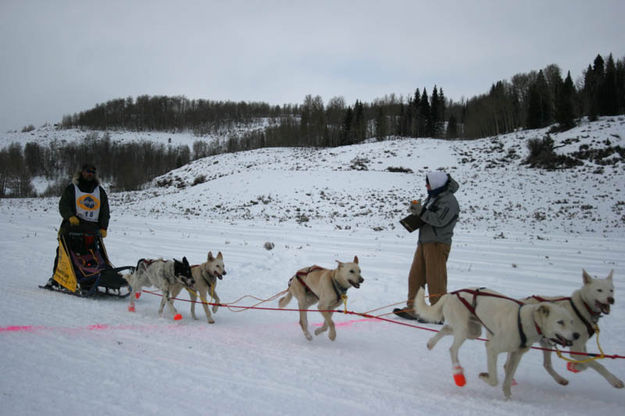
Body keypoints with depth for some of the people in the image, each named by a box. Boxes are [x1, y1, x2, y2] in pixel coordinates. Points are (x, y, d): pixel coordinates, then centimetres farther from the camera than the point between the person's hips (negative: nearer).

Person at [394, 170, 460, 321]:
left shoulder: (449, 200, -12)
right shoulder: (432, 197, 16)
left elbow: (440, 220, -22)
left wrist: (421, 212, -20)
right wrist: (417, 210, 2)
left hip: (438, 244, -9)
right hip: (424, 242, 9)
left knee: (435, 279, -6)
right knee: (415, 276, 10)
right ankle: (412, 309, 19)